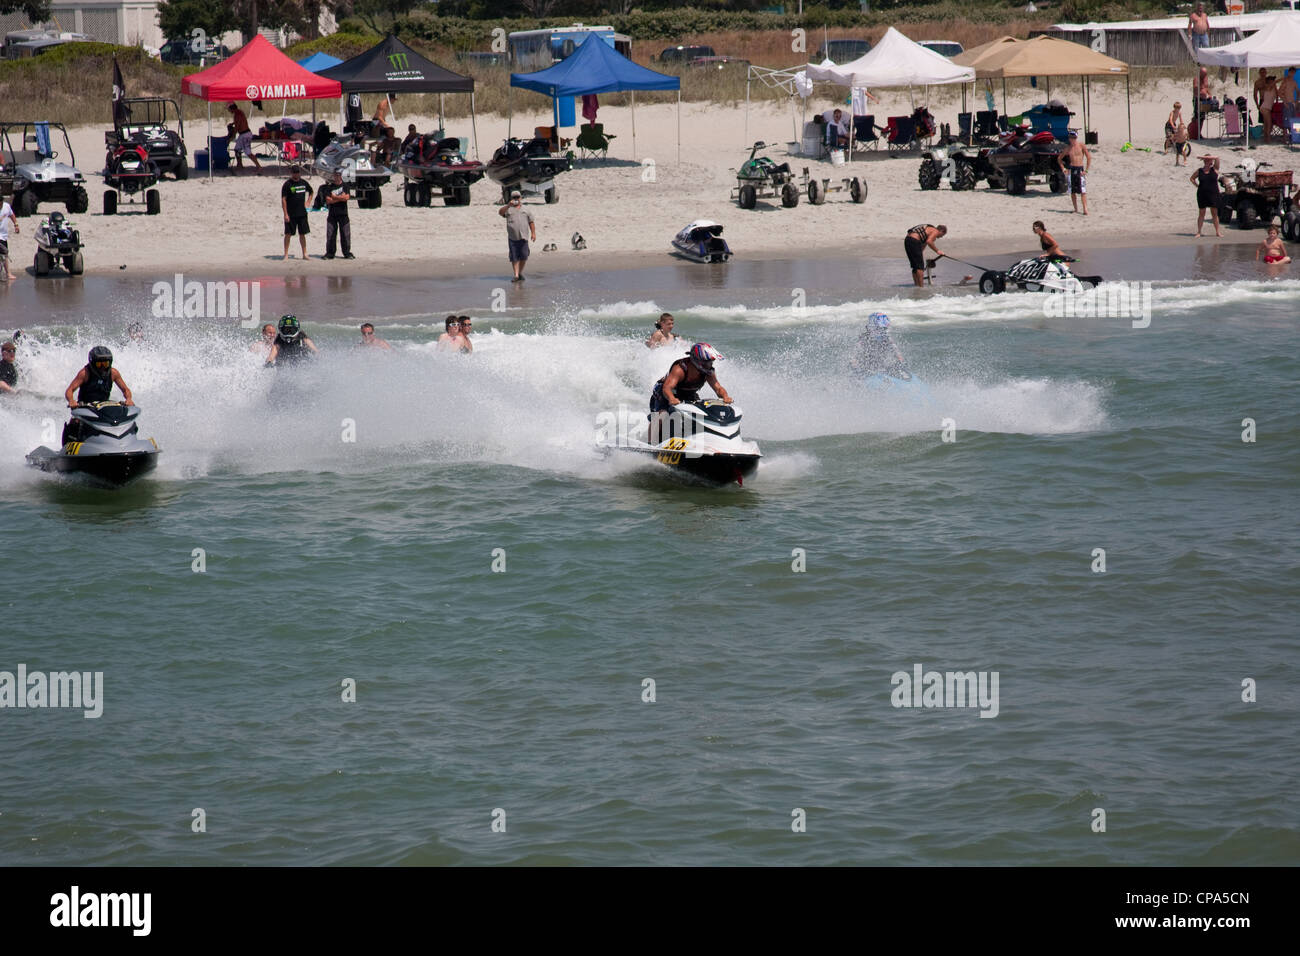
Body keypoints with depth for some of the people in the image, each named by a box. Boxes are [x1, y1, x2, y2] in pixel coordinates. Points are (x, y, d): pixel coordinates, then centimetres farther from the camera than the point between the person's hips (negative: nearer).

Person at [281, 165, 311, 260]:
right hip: (291, 215, -4)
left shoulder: (303, 183, 7)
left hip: (302, 213, 4)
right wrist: (285, 214, -15)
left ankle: (304, 254, 15)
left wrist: (308, 202, 12)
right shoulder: (287, 184, -7)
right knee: (288, 234, -2)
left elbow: (310, 191, 27)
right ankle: (286, 254, 3)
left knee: (302, 234, 9)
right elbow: (283, 199, -10)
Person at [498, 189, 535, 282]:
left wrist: (533, 233, 7)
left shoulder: (525, 210, 17)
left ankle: (521, 273, 17)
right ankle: (516, 275, 0)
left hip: (523, 237, 1)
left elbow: (531, 222, 17)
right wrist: (509, 205, -23)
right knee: (514, 258, -3)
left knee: (523, 256, -1)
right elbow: (500, 212, -10)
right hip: (512, 238, -1)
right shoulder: (508, 210, 10)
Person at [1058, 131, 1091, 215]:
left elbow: (1089, 157, -4)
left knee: (1083, 191, -11)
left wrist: (1086, 170, -9)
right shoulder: (1067, 149, 10)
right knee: (1072, 191, 4)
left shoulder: (1081, 146, 0)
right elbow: (1059, 159, 23)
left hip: (1080, 169, -4)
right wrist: (1063, 168, 8)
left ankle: (1085, 209, -14)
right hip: (1071, 170, 4)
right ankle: (1076, 209, 13)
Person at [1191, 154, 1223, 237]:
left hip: (1213, 193, -1)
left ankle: (1217, 231, 7)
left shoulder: (1214, 169, 2)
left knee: (1214, 213, 2)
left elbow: (1216, 158, -11)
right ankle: (1198, 232, 5)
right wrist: (1197, 185, 5)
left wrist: (1204, 157, -10)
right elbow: (1192, 178, 21)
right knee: (1201, 213, 3)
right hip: (1202, 194, 1)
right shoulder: (1199, 171, 6)